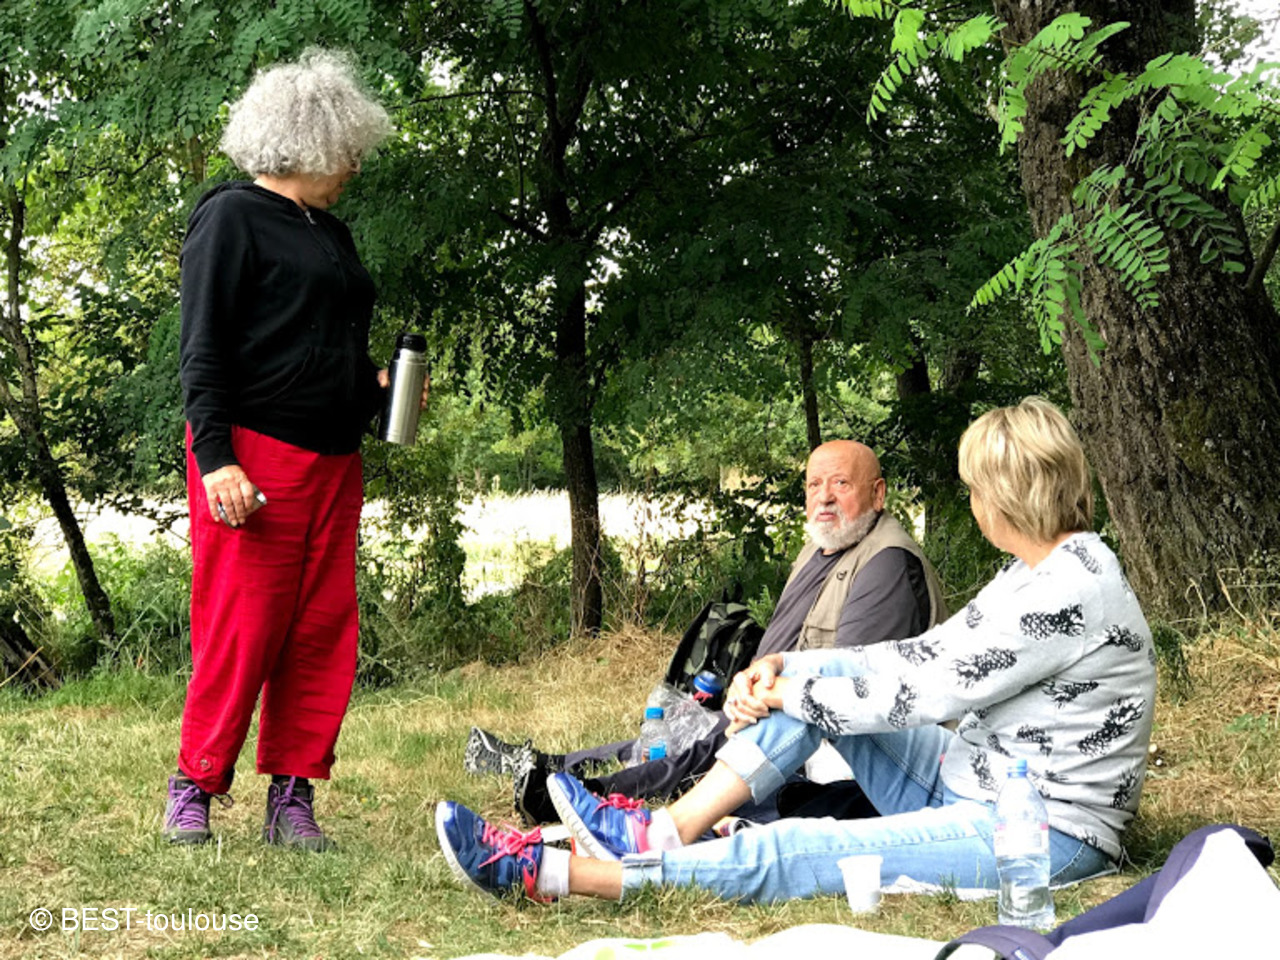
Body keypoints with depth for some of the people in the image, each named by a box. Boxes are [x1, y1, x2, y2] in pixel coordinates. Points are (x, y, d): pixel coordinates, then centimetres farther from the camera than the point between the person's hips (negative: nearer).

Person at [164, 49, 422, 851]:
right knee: (241, 628, -7)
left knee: (323, 632, 4)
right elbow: (204, 348, -9)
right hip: (254, 454, -8)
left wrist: (376, 386, 10)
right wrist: (214, 458, -18)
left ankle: (293, 799, 9)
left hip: (334, 460, 8)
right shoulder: (233, 217, -2)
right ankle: (195, 787, 7)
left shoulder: (331, 234, 21)